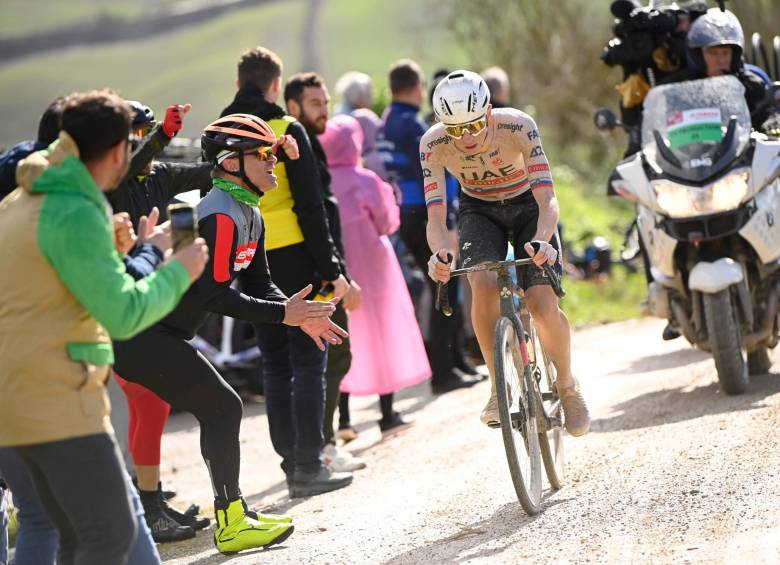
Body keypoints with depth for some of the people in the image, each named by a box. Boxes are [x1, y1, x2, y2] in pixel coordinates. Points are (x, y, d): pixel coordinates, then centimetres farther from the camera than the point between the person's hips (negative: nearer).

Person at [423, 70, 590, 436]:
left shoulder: (518, 126, -31)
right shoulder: (434, 144, -26)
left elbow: (547, 199, -35)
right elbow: (436, 216, -29)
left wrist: (541, 241, -55)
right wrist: (439, 254, -51)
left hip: (527, 206, -1)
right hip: (479, 211, 1)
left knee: (543, 306, -18)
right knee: (484, 285, -29)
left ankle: (567, 385, 11)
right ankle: (498, 388, -14)